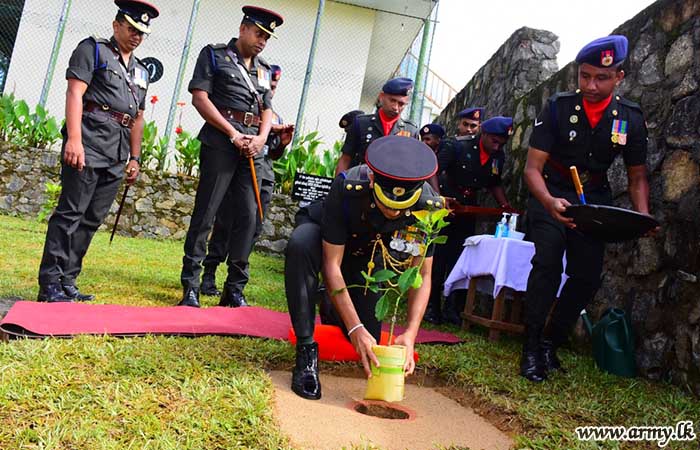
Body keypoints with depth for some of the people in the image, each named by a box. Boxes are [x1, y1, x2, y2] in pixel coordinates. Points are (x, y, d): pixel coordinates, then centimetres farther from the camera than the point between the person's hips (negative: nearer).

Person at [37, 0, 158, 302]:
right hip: (88, 144, -6)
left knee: (92, 219, 6)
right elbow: (75, 93, -6)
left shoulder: (141, 71, 24)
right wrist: (74, 139, -18)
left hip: (117, 157, 7)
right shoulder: (92, 49, 5)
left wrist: (135, 158, 17)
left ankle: (67, 282, 12)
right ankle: (50, 284, -4)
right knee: (70, 213, -8)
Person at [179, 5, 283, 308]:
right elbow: (200, 98, -4)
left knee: (249, 217, 1)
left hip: (253, 148, 6)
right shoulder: (214, 55, 6)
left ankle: (234, 288, 10)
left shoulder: (264, 70, 21)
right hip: (220, 143, -5)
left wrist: (261, 138, -3)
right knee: (205, 215, -6)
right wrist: (234, 135, -10)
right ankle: (190, 287, 1)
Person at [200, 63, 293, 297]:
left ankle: (236, 282, 8)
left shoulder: (276, 118, 24)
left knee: (253, 228, 1)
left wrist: (283, 143, 5)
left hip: (264, 177, 6)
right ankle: (208, 276, 0)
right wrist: (267, 128, -14)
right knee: (225, 224, -6)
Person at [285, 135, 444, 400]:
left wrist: (410, 334, -35)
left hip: (370, 256, 3)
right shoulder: (347, 188, -39)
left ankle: (332, 311, 31)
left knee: (368, 342, -5)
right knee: (301, 244, -40)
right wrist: (355, 328, -40)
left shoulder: (430, 206, -31)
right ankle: (306, 349, -29)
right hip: (326, 239, -2)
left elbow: (422, 275, -22)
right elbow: (332, 264, -34)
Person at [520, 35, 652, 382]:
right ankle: (531, 348, -11)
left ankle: (551, 343, 14)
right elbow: (533, 168, -17)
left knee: (588, 276, -4)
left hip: (594, 200, 3)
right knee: (547, 263, -21)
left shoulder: (630, 118, -5)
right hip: (550, 196, -3)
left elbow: (637, 177, 3)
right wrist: (549, 203, -38)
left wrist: (642, 215, -17)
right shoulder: (558, 107, -13)